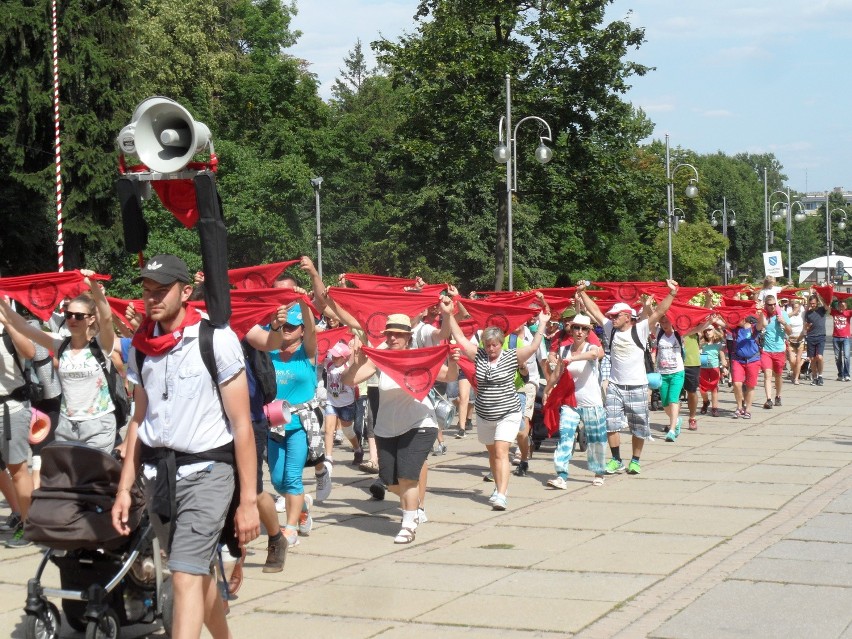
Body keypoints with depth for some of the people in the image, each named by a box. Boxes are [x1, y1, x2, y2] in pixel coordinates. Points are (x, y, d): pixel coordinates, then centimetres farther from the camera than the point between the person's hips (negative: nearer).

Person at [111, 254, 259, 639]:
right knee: (198, 572, 17)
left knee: (185, 577, -15)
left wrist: (248, 500, -12)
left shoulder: (216, 340, -11)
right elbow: (139, 420, 15)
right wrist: (124, 488, 9)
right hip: (157, 473, 6)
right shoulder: (140, 347, 6)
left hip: (206, 471, -6)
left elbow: (241, 425, -10)